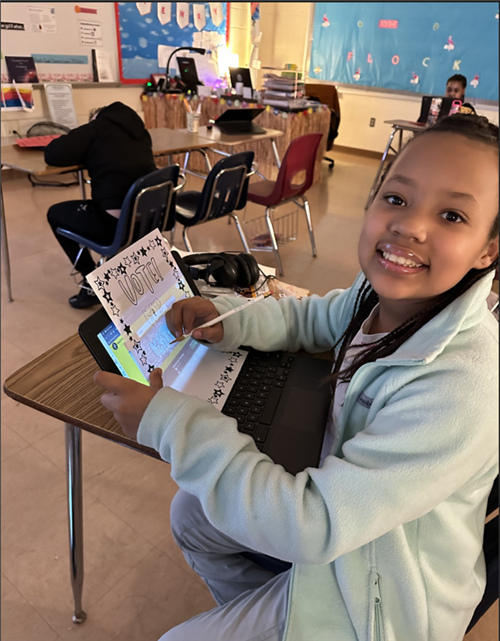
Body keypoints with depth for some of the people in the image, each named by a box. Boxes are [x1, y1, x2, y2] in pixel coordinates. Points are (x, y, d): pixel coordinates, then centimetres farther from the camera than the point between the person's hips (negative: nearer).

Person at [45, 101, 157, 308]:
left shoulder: (98, 127, 3)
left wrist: (87, 154, 15)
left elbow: (52, 154, -2)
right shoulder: (137, 128, 19)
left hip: (118, 223, -7)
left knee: (55, 213, 19)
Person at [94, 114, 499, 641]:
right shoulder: (385, 293, -14)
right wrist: (227, 322, -12)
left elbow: (313, 526, -35)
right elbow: (313, 317, 7)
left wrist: (170, 423, -32)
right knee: (191, 513, 19)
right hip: (346, 502, 7)